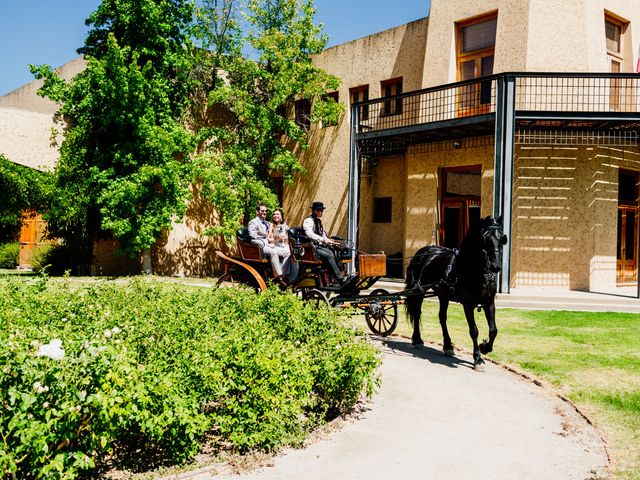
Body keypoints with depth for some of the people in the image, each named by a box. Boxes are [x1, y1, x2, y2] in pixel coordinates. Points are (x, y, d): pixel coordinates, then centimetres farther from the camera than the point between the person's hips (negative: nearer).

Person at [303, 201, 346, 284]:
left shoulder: (319, 221, 22)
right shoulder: (308, 221, -5)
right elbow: (309, 234, -23)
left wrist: (331, 242, 6)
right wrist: (324, 240, -30)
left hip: (321, 246, 8)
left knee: (334, 254, -20)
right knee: (329, 256, -29)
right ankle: (341, 280, -31)